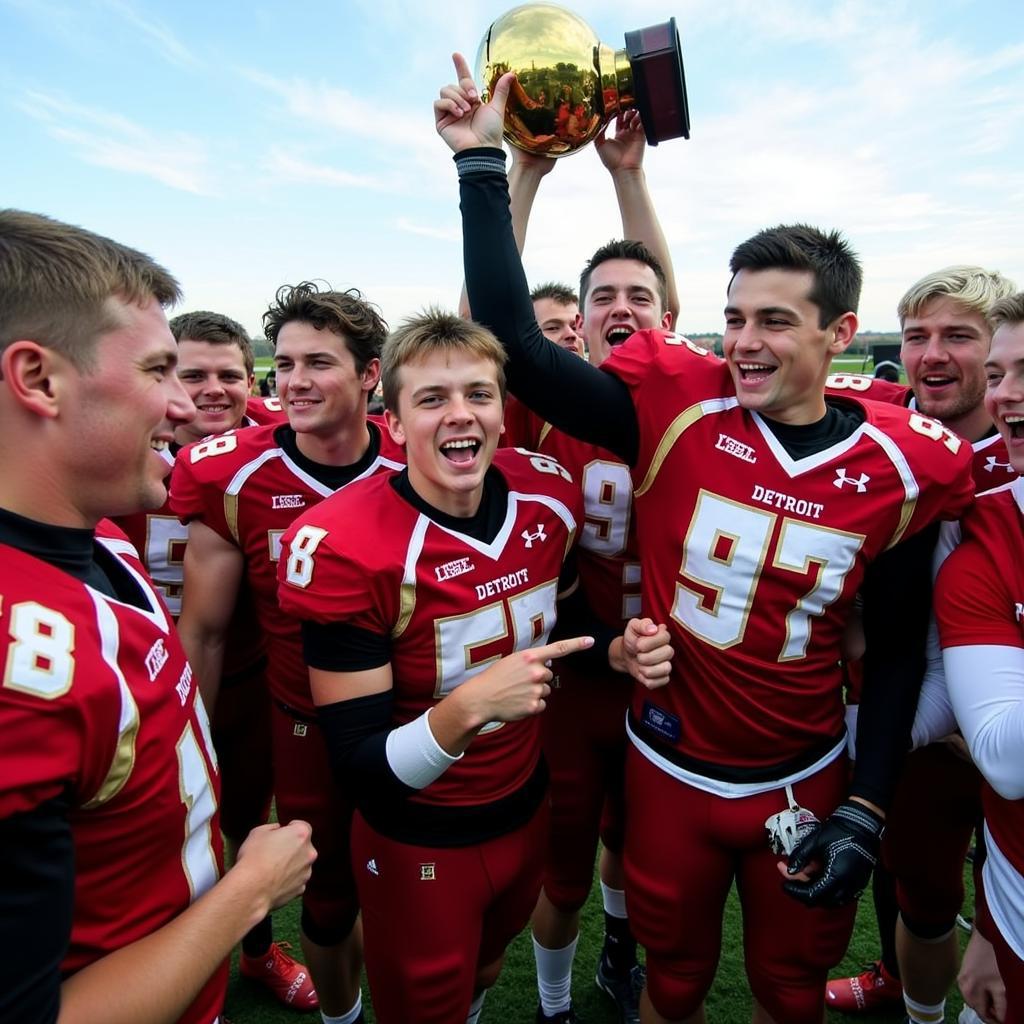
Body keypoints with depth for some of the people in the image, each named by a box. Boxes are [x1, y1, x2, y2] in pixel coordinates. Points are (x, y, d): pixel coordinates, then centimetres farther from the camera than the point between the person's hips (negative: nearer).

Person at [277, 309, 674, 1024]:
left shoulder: (548, 496, -12)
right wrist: (468, 707, -40)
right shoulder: (346, 547, -27)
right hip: (417, 843, -5)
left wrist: (618, 650, -13)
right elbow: (361, 767, -24)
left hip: (527, 806, 5)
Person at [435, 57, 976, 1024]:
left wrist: (865, 809, -3)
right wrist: (483, 164, -20)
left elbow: (897, 649, 0)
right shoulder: (679, 409, -16)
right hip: (671, 770, -1)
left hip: (808, 781, 2)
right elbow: (516, 345, -22)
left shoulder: (902, 466, -10)